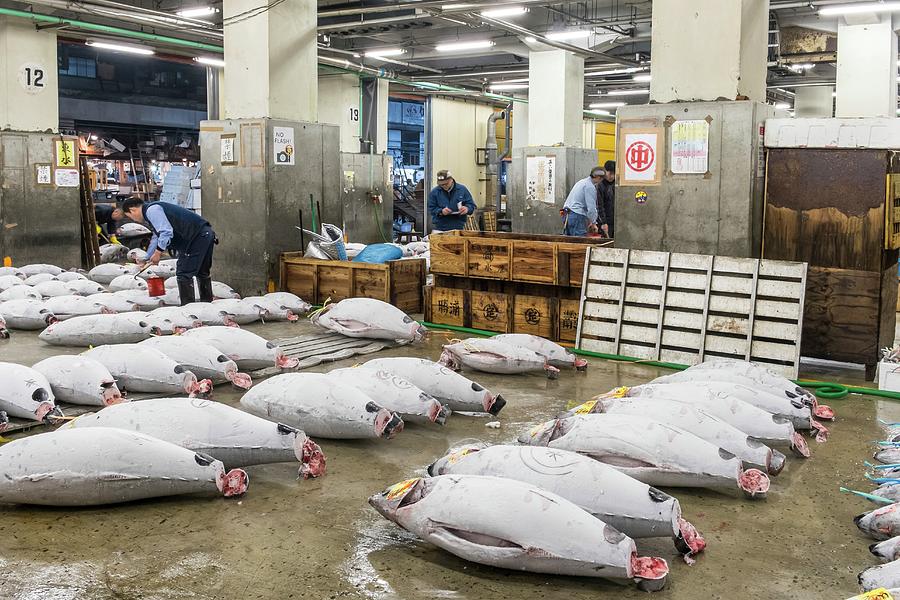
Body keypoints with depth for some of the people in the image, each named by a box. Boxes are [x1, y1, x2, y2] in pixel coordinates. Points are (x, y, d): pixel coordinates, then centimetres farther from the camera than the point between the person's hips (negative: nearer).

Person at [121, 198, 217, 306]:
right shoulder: (155, 209, 27)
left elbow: (166, 232, -21)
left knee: (183, 274, -5)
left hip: (197, 237, -11)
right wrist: (146, 259, 46)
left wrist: (158, 252, -12)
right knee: (202, 273, 22)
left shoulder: (151, 210, -8)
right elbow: (156, 238, 38)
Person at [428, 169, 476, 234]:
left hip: (458, 228, 0)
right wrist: (441, 211, -18)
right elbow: (431, 208, 3)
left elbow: (471, 205, 6)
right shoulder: (434, 192, 2)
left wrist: (467, 209, -18)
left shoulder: (462, 189, 3)